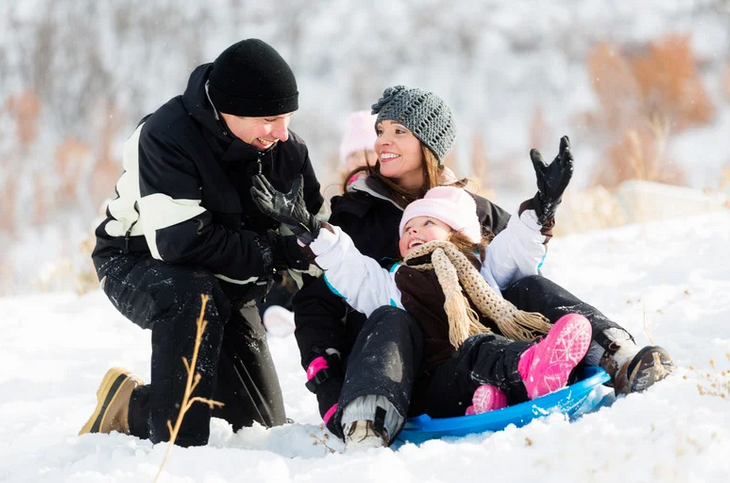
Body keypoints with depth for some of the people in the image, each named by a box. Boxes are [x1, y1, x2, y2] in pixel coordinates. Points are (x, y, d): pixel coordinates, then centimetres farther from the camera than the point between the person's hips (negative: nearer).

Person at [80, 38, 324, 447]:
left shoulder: (286, 146, -12)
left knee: (264, 425, 6)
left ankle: (133, 409, 28)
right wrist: (282, 249, -34)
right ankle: (176, 443, -31)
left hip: (224, 281, 6)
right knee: (196, 298, -42)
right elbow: (181, 244, -37)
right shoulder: (165, 137, -30)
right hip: (139, 262, -6)